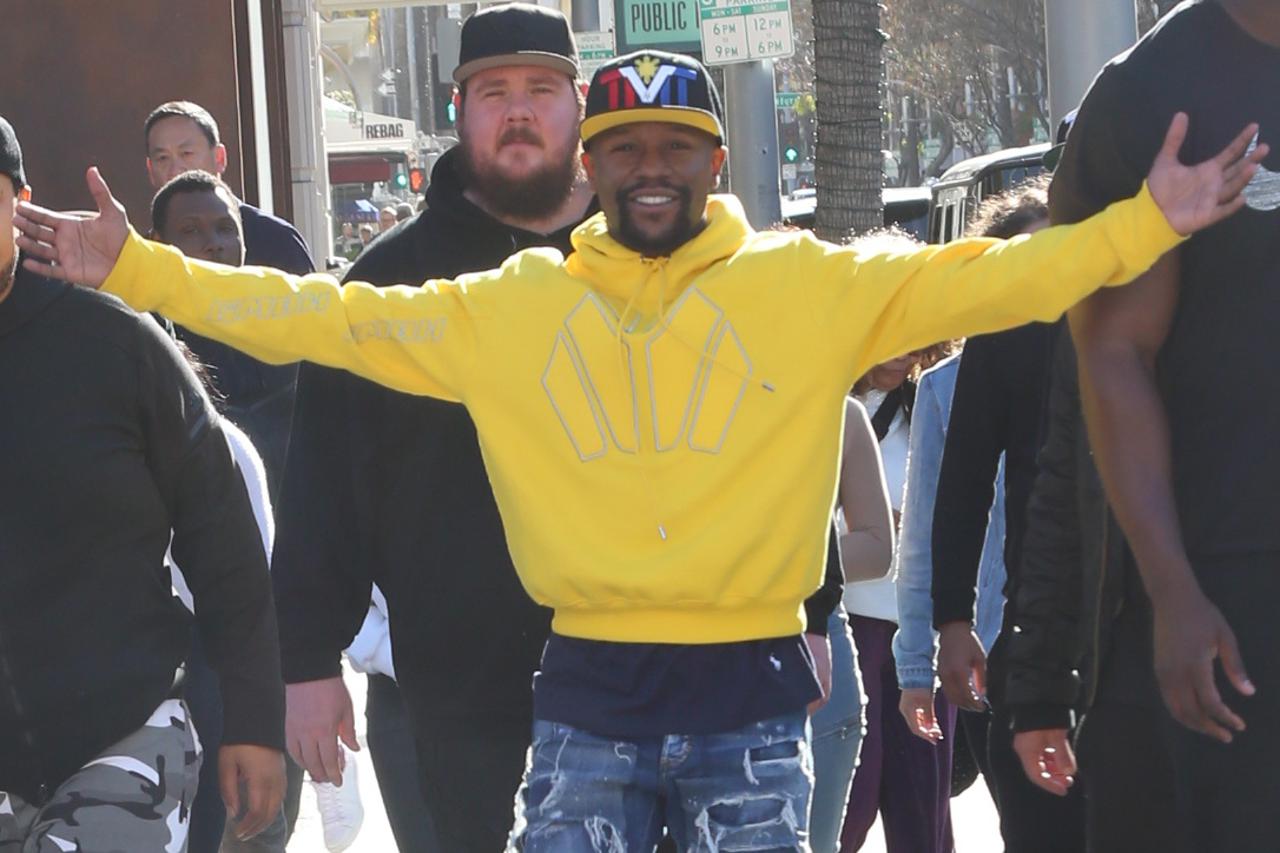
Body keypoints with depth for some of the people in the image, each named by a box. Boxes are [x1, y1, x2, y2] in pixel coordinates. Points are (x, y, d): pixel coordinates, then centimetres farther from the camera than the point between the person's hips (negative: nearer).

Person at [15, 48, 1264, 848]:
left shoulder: (807, 286, 2)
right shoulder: (510, 309, 6)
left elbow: (976, 281, -3)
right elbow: (326, 317, 6)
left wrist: (1147, 223, -13)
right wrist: (133, 269, 1)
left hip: (750, 697, -1)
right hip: (587, 698, 1)